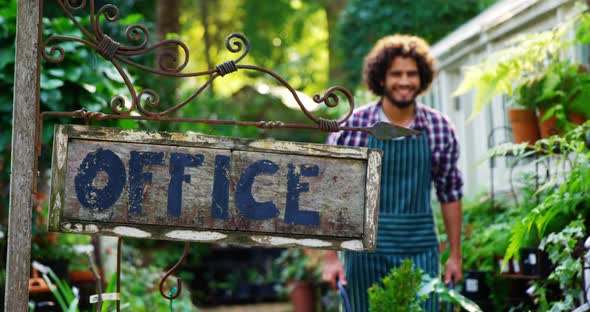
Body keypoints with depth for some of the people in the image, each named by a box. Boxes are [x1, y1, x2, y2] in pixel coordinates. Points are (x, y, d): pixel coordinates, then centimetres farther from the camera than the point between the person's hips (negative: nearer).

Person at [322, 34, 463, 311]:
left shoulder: (440, 128, 1)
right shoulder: (350, 128, -6)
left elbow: (450, 193, 9)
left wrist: (455, 255, 9)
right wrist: (330, 258, -7)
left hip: (420, 253, 1)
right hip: (365, 251, -1)